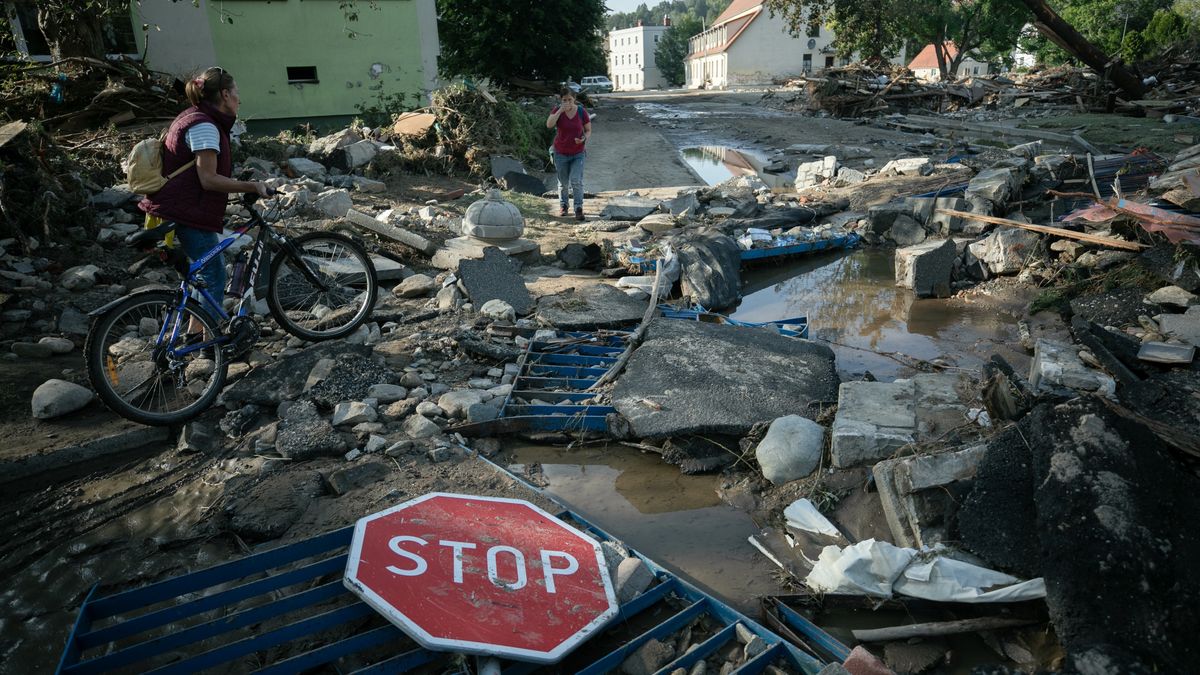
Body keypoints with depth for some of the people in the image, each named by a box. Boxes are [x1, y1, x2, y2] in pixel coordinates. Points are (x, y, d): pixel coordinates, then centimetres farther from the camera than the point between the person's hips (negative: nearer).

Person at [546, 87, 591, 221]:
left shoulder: (581, 111, -8)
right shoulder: (557, 110, -9)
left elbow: (588, 130, -1)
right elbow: (549, 125, -26)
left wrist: (584, 139, -22)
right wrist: (560, 110, -31)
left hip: (578, 153, -1)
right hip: (561, 153, 1)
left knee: (576, 181, -14)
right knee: (563, 182, 13)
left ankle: (579, 209, -7)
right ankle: (563, 205, 32)